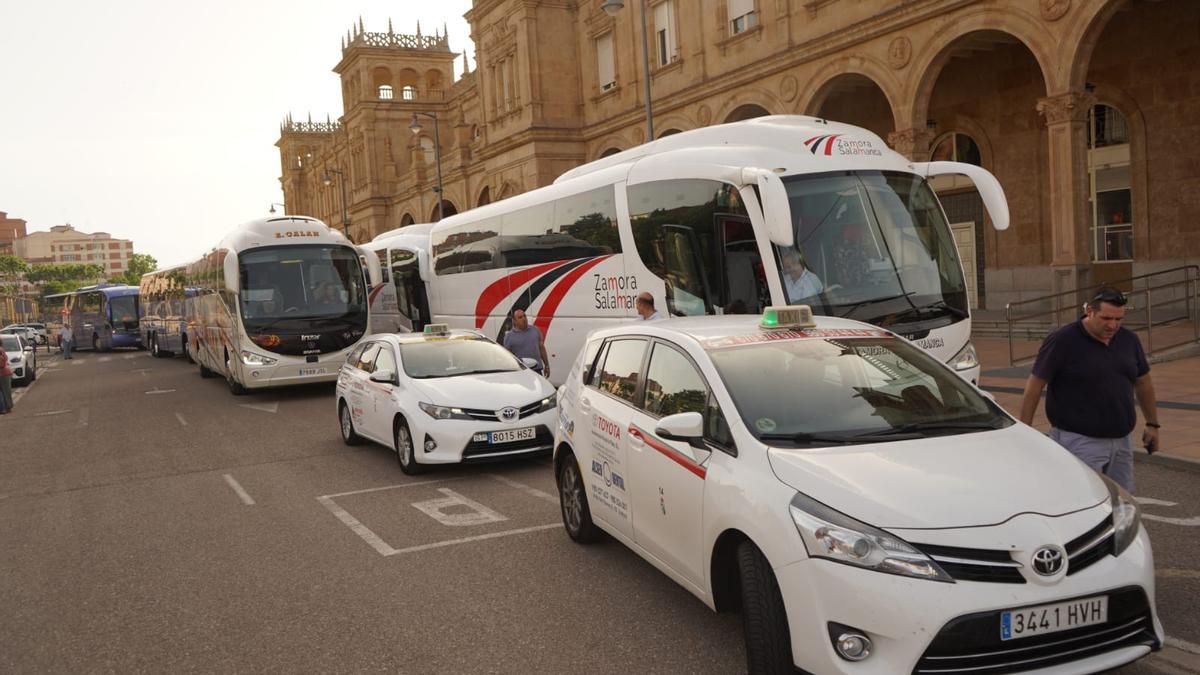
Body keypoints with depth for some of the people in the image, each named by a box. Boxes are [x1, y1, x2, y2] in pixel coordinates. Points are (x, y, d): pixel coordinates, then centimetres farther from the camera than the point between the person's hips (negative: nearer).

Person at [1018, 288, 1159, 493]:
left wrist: (1152, 424, 22)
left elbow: (1144, 383, 21)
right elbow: (1034, 386, -10)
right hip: (1079, 442, -6)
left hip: (1122, 440, 7)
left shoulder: (1129, 340, 8)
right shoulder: (1062, 341, -11)